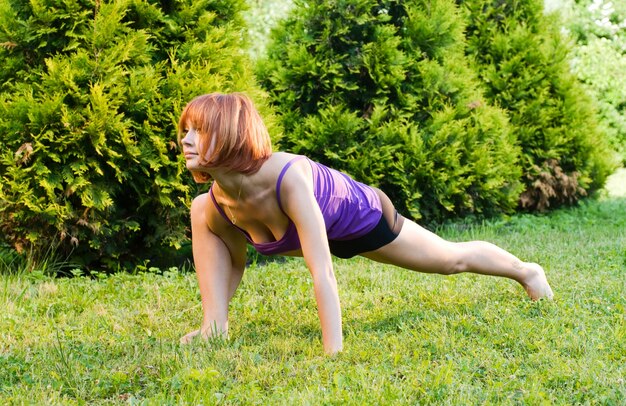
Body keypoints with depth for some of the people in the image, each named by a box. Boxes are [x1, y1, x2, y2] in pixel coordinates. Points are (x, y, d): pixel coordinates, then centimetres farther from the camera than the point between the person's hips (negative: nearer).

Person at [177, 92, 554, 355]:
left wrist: (334, 354, -54)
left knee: (453, 260, 19)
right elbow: (233, 263, -10)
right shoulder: (211, 209, -29)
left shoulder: (287, 177, -48)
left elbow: (323, 273, -50)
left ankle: (527, 271, 50)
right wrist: (213, 323, -19)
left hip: (363, 214, -4)